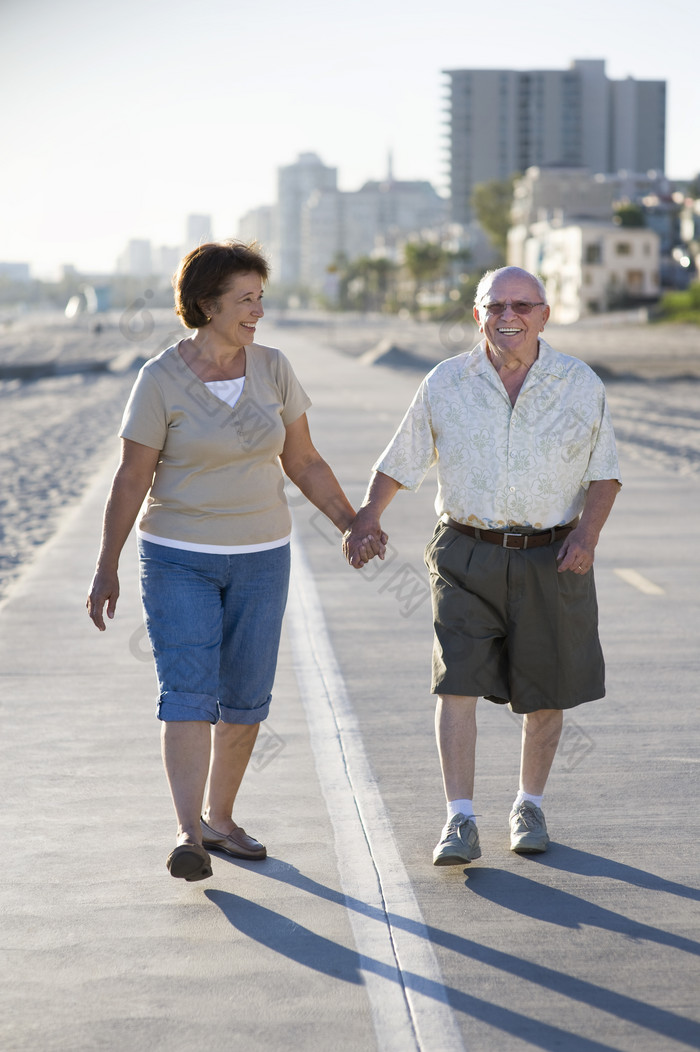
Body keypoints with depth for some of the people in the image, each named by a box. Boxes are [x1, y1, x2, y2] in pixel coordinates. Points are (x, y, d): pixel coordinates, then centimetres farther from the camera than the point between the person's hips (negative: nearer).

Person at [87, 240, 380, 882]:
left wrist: (354, 526, 4)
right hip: (178, 559, -4)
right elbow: (131, 479, -7)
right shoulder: (161, 380, -12)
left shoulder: (272, 369, -1)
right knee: (189, 694, -15)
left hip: (259, 557, 4)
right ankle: (189, 834, -16)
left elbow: (303, 461, 7)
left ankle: (219, 818, 23)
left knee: (245, 698, 7)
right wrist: (108, 568, -6)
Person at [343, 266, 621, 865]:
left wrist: (588, 532, -11)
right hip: (467, 555, 0)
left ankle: (530, 806, 27)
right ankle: (461, 822, -6)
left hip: (551, 561, 1)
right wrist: (367, 518, -4)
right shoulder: (445, 384, 2)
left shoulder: (581, 386, 1)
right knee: (457, 681, -11)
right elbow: (400, 462, 10)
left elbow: (605, 474, 6)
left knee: (545, 693, 7)